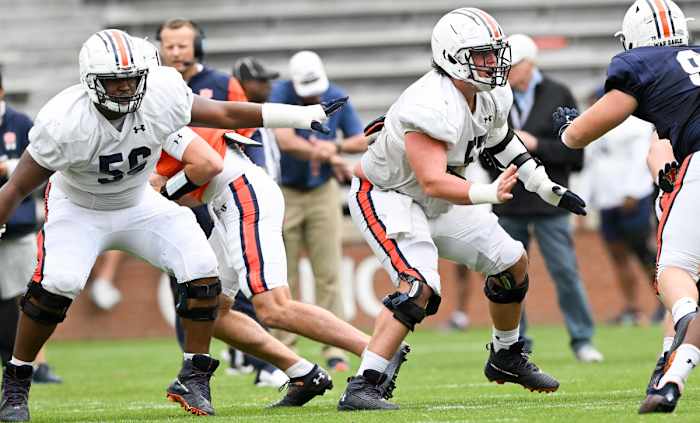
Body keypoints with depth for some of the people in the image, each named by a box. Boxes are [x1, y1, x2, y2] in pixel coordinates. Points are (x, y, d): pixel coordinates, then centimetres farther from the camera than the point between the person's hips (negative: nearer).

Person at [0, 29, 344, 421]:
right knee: (58, 283, -28)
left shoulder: (160, 97, -23)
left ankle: (194, 379, 0)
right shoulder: (65, 123, -32)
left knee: (201, 270, -14)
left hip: (140, 205, 4)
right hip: (78, 211, -4)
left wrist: (305, 115, -8)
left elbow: (225, 114, -9)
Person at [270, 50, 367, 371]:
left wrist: (334, 147, -16)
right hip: (284, 193, -3)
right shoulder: (281, 94, -14)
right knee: (284, 275, -1)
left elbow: (361, 141, 3)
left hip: (322, 192, 3)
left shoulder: (337, 98, -2)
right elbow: (285, 141, -26)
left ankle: (333, 348, -1)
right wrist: (328, 156, -22)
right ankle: (283, 345, 6)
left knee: (328, 273, -3)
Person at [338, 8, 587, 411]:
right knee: (419, 288, -29)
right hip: (385, 197, -9)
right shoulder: (433, 108, -34)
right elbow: (433, 181, -42)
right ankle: (361, 388, -28)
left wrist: (548, 188, 17)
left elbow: (500, 139, 17)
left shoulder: (492, 96, -5)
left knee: (513, 261, 12)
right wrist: (489, 193, -57)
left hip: (436, 202, 9)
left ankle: (507, 358, 34)